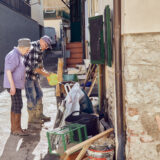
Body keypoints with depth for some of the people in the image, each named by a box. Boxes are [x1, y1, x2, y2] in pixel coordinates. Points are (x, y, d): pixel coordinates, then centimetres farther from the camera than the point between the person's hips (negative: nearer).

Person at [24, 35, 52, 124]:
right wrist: (44, 73, -14)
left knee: (38, 94, 14)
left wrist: (45, 71, 2)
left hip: (34, 75, 10)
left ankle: (39, 114, 25)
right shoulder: (33, 47, -21)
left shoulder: (40, 49, 11)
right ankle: (32, 118, 8)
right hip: (28, 75, -10)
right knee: (31, 96, -3)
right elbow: (34, 66, -24)